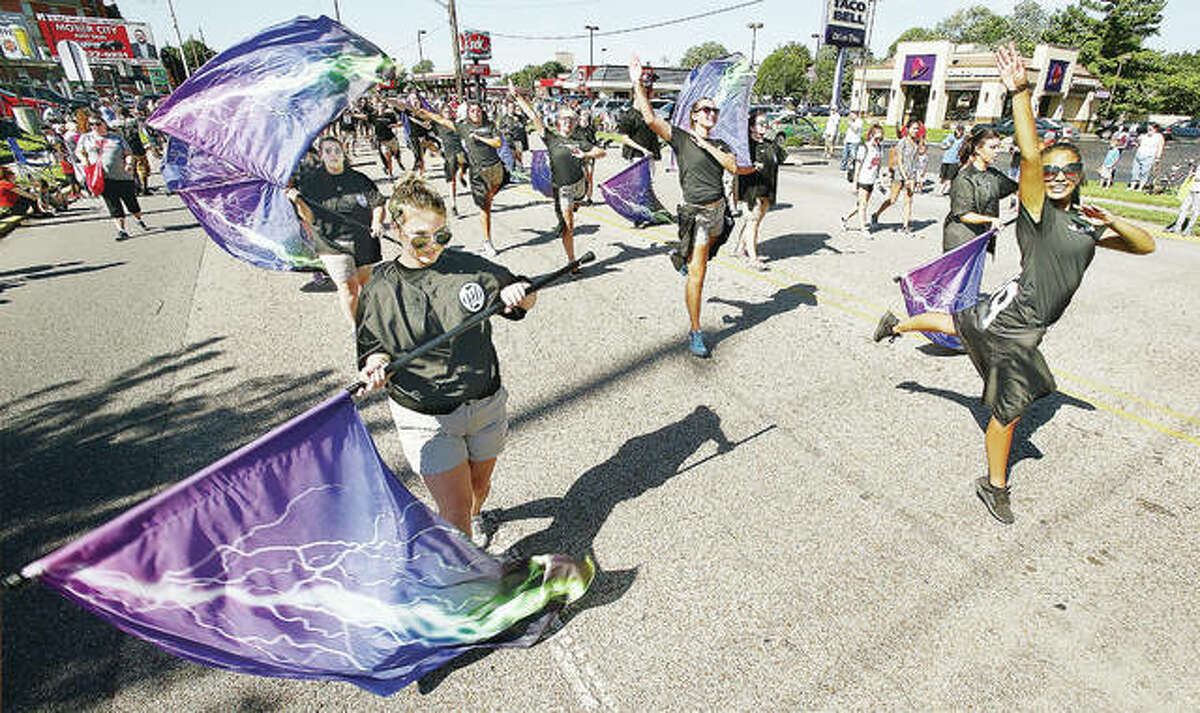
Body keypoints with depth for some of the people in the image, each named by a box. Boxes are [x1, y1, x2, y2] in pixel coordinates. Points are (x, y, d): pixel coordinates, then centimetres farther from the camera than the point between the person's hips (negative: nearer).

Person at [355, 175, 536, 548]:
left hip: (485, 404, 3)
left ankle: (475, 517, 59)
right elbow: (374, 345, 3)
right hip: (426, 419, -2)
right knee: (454, 509, -4)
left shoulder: (468, 266, -4)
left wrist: (519, 294, -17)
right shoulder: (379, 289, -6)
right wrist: (375, 365, -20)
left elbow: (525, 295, 6)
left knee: (479, 484, 24)